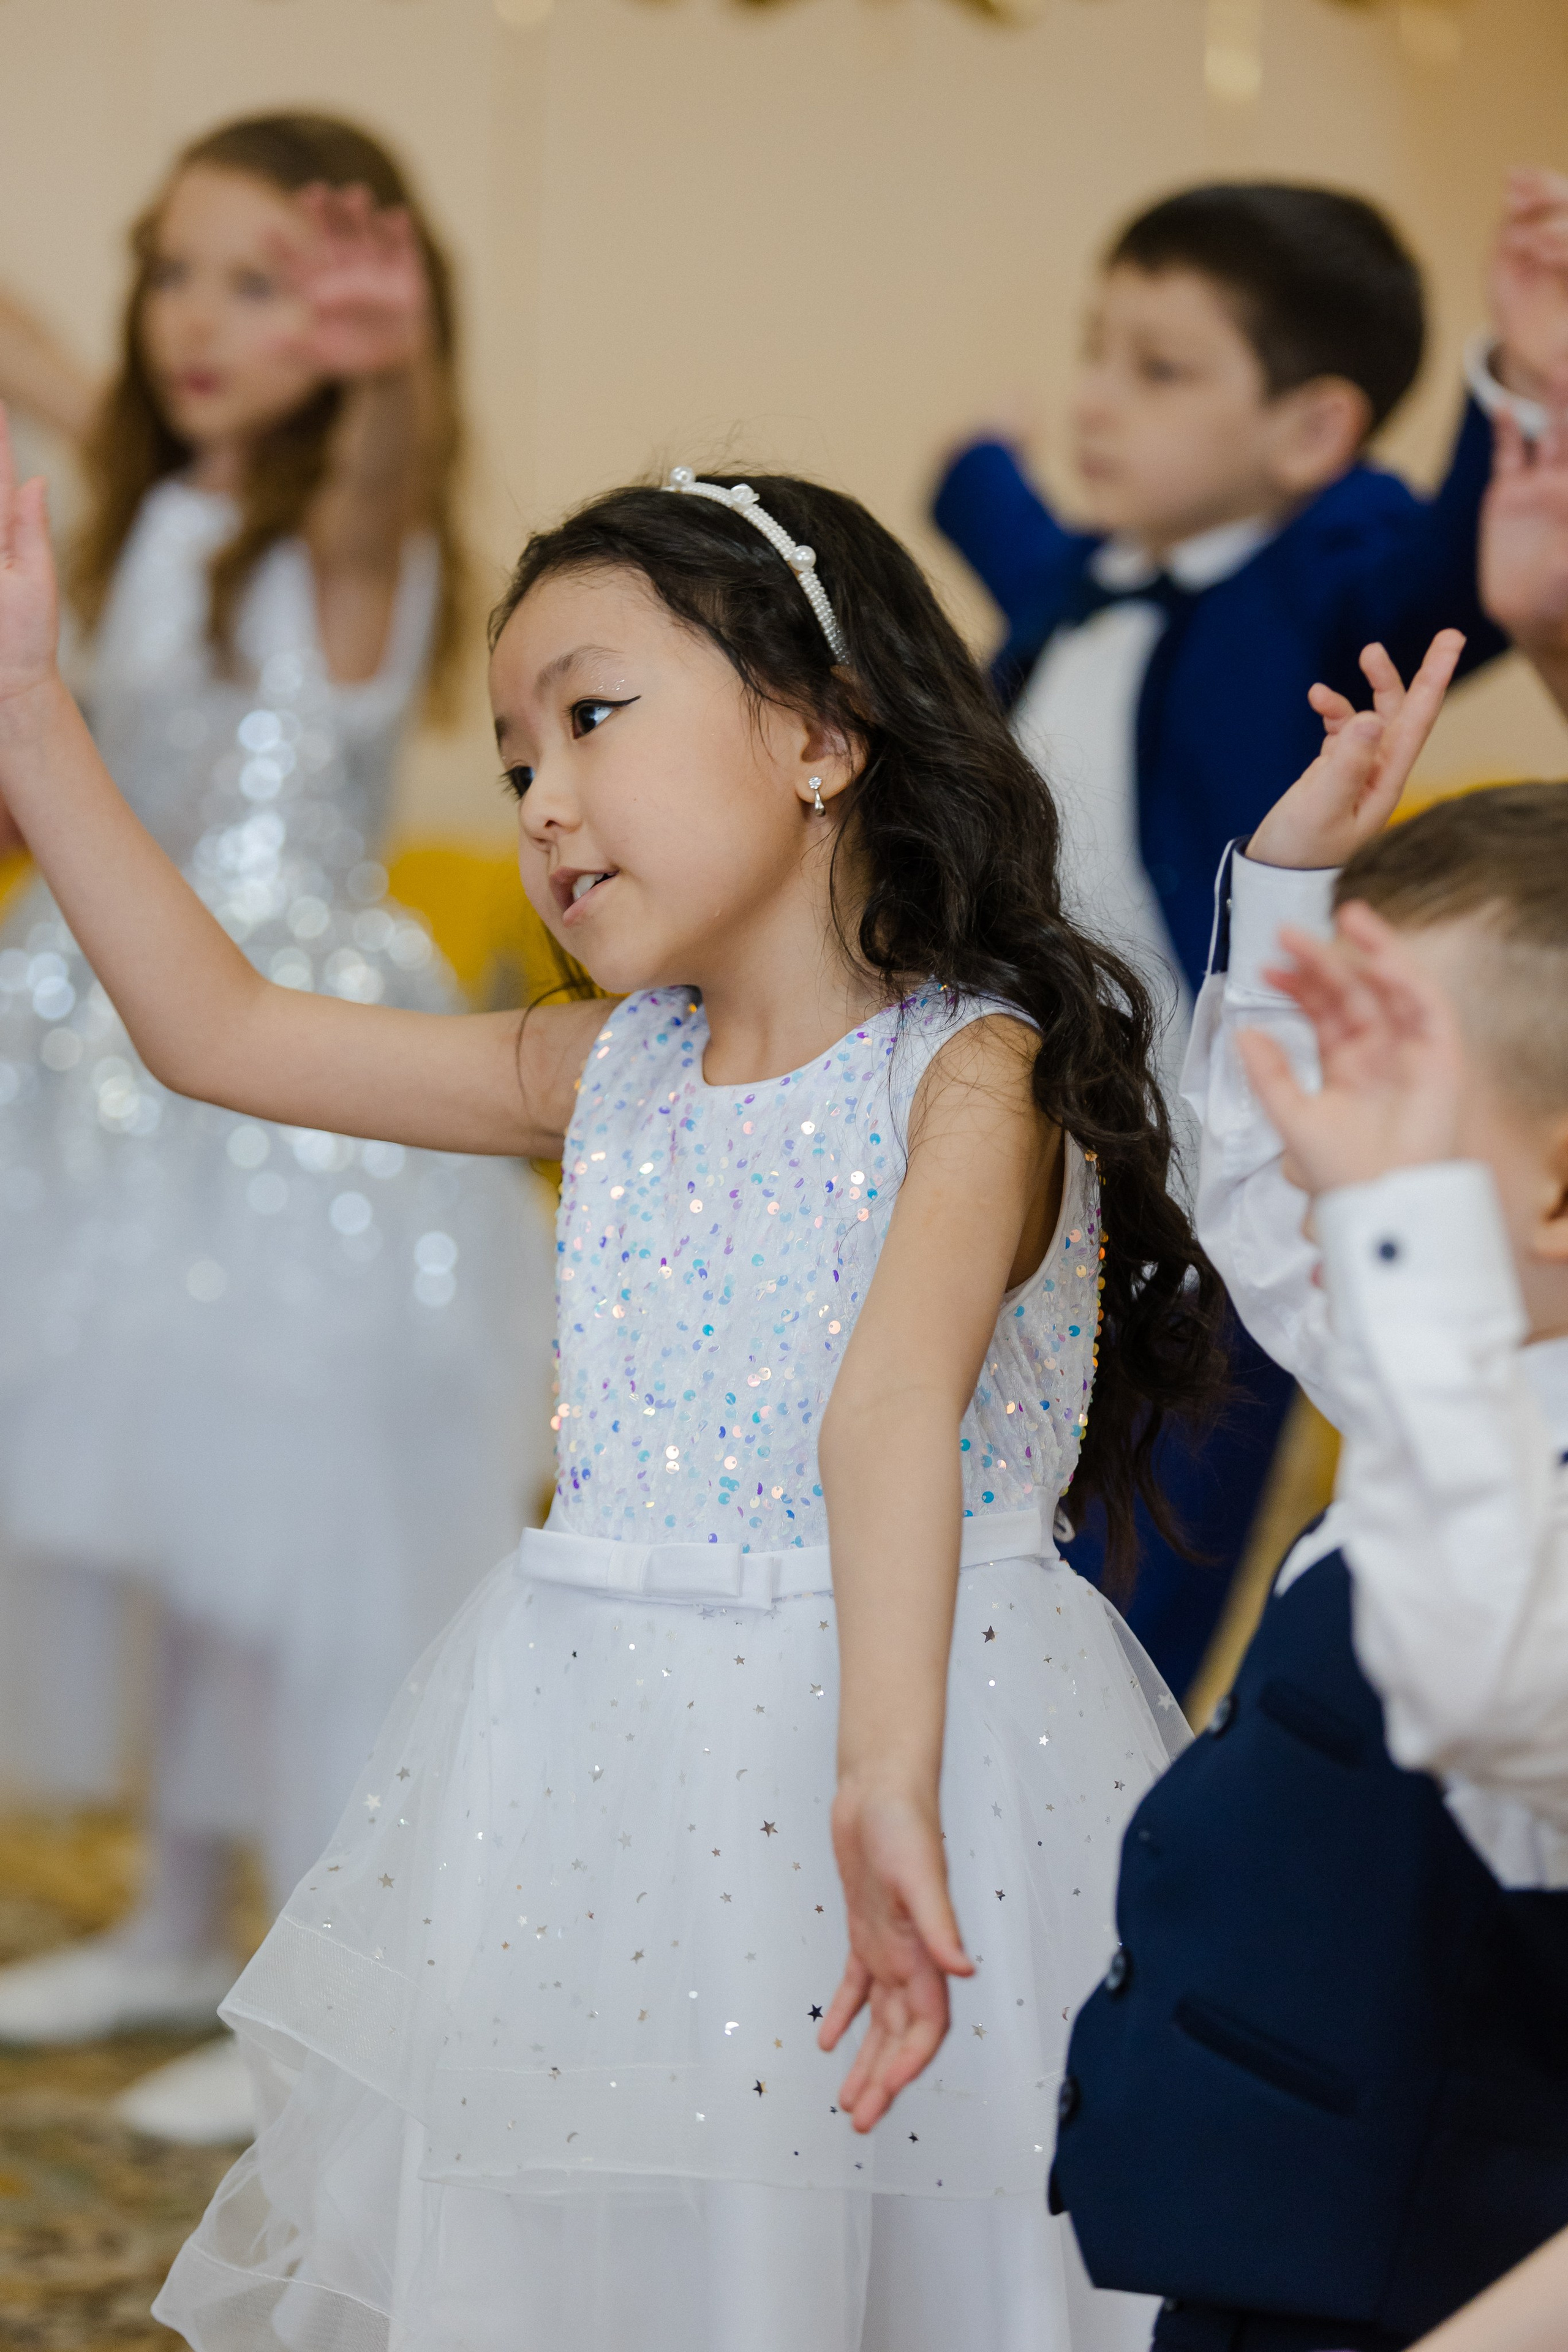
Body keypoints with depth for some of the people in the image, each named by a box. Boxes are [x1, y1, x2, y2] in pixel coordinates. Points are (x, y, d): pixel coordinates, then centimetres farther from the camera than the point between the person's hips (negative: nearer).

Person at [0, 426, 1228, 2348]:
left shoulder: (968, 1076, -13)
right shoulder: (613, 1075, 8)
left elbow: (890, 1412, -30)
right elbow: (218, 1028, 13)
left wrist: (885, 1784, -44)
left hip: (899, 1698, -6)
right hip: (602, 1747, 6)